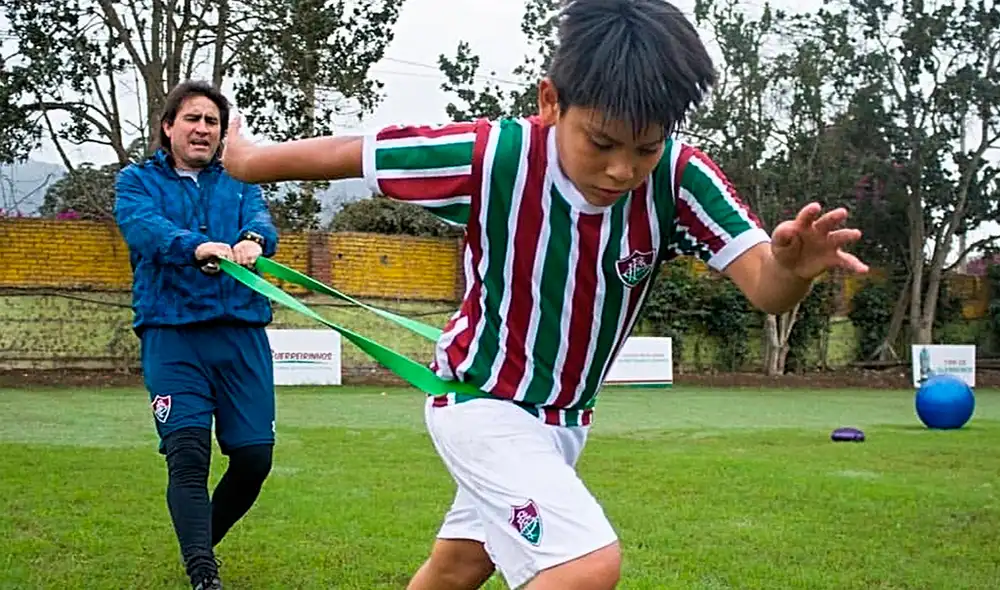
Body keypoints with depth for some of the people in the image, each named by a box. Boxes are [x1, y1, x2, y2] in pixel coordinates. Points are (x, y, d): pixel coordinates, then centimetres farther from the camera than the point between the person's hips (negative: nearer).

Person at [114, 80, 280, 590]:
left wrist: (252, 240, -30)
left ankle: (200, 541, 25)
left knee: (254, 456, 0)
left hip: (241, 331, 3)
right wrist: (197, 245, -34)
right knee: (187, 451, -14)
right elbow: (144, 227, -12)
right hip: (171, 333, -2)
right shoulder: (138, 180, 10)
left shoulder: (238, 182, 17)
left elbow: (260, 219, -4)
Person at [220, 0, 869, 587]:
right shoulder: (492, 157, -28)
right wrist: (247, 158, 0)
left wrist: (791, 268, -53)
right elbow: (344, 153, -15)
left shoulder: (679, 178, -20)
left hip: (565, 415, 5)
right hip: (482, 401, -5)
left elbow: (763, 286, -29)